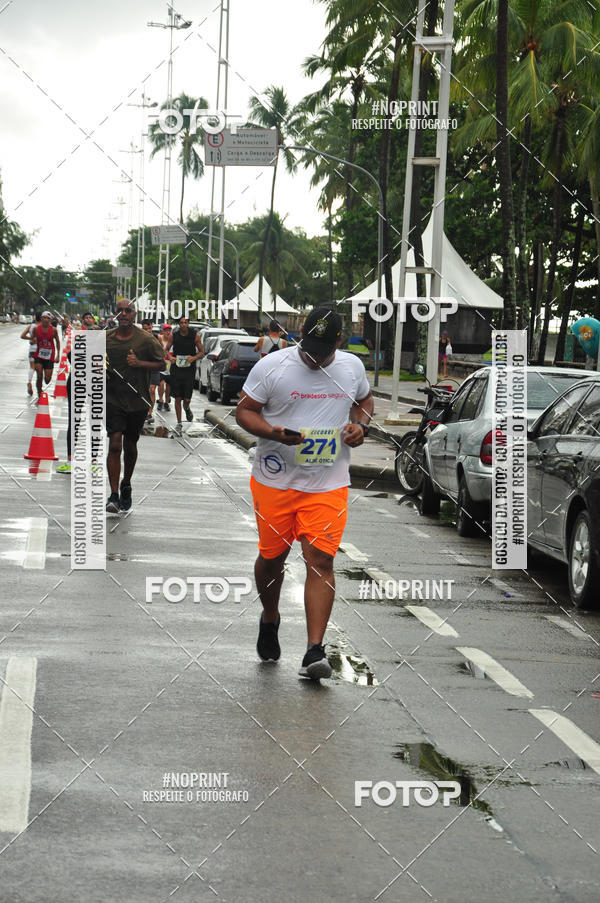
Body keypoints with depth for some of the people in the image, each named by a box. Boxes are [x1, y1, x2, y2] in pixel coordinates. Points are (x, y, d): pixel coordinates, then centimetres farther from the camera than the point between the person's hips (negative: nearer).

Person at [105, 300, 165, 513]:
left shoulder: (145, 339, -4)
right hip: (113, 399, 0)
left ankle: (126, 486, 37)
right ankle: (114, 494, -14)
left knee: (130, 447, 13)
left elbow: (161, 363, 0)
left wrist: (139, 363, -16)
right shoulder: (106, 338, 4)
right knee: (115, 445, -14)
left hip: (137, 400, 0)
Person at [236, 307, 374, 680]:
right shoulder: (271, 366, -6)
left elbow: (365, 399, 23)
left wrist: (360, 425, 1)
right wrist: (273, 433, -20)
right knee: (272, 557, 10)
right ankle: (270, 620, 40)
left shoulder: (352, 366, 4)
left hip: (328, 485, 1)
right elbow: (244, 410, -1)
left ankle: (315, 651, -12)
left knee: (321, 560, -10)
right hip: (275, 481, -1)